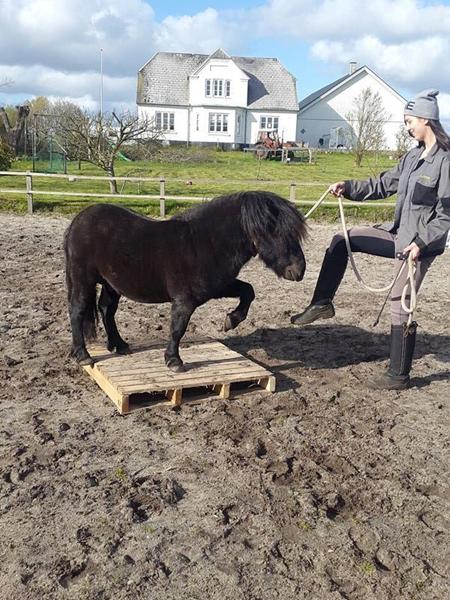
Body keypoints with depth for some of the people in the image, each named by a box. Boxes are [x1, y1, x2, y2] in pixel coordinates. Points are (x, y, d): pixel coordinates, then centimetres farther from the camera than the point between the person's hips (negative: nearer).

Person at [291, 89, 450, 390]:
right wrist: (348, 187, 2)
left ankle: (399, 376, 11)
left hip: (420, 243, -9)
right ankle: (323, 303, 13)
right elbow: (384, 184, 13)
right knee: (341, 241, 7)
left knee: (400, 304, -3)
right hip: (398, 232, 9)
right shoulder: (413, 156, 9)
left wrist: (422, 242, -24)